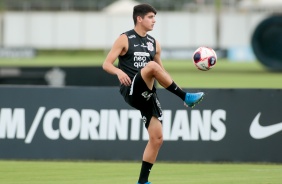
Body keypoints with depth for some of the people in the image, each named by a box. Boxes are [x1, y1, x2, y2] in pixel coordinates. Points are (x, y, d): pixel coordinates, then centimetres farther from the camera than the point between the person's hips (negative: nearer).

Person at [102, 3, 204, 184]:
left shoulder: (154, 43, 17)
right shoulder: (125, 39, 0)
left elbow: (161, 71, 26)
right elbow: (106, 64, -6)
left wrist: (175, 83, 11)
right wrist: (119, 71, -27)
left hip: (147, 94, 6)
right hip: (131, 90, -6)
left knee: (157, 138, -1)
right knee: (151, 66, -33)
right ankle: (186, 98, -29)